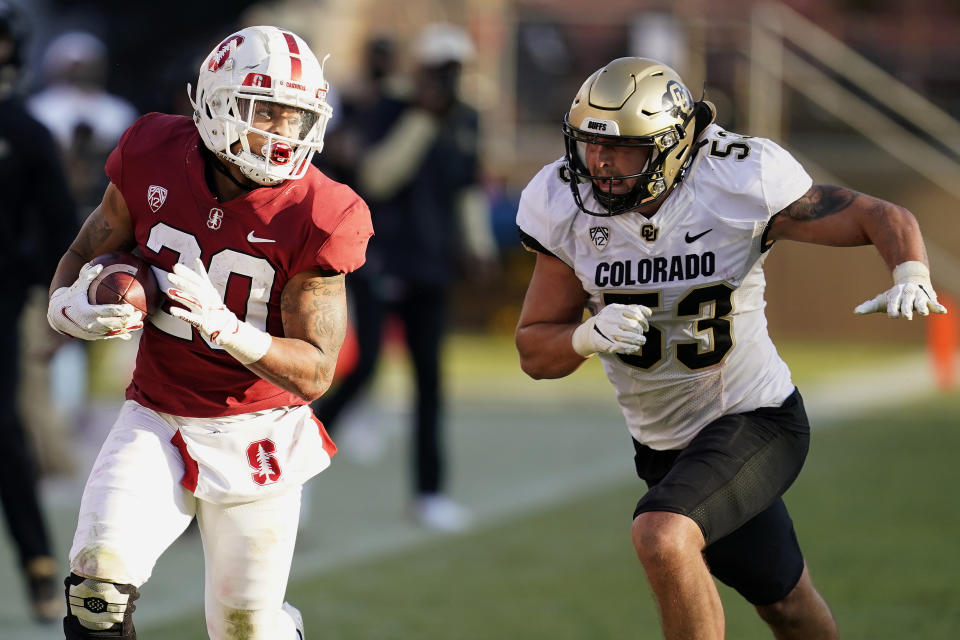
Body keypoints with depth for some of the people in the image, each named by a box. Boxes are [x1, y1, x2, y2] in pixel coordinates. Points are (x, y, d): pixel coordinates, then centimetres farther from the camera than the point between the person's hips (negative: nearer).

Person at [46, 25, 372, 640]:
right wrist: (77, 308, -19)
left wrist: (225, 328, -33)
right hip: (158, 422, 1)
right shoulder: (153, 160, -10)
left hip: (257, 436, -1)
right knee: (101, 573, -24)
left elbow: (314, 374, -16)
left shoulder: (313, 217, -17)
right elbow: (83, 259, 5)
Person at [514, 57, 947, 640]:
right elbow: (535, 353, -3)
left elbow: (884, 218, -11)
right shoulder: (567, 208, -10)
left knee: (662, 539, -31)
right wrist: (588, 337, -26)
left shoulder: (739, 184, -21)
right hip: (663, 442, 5)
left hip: (754, 419, -5)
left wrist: (912, 278, -33)